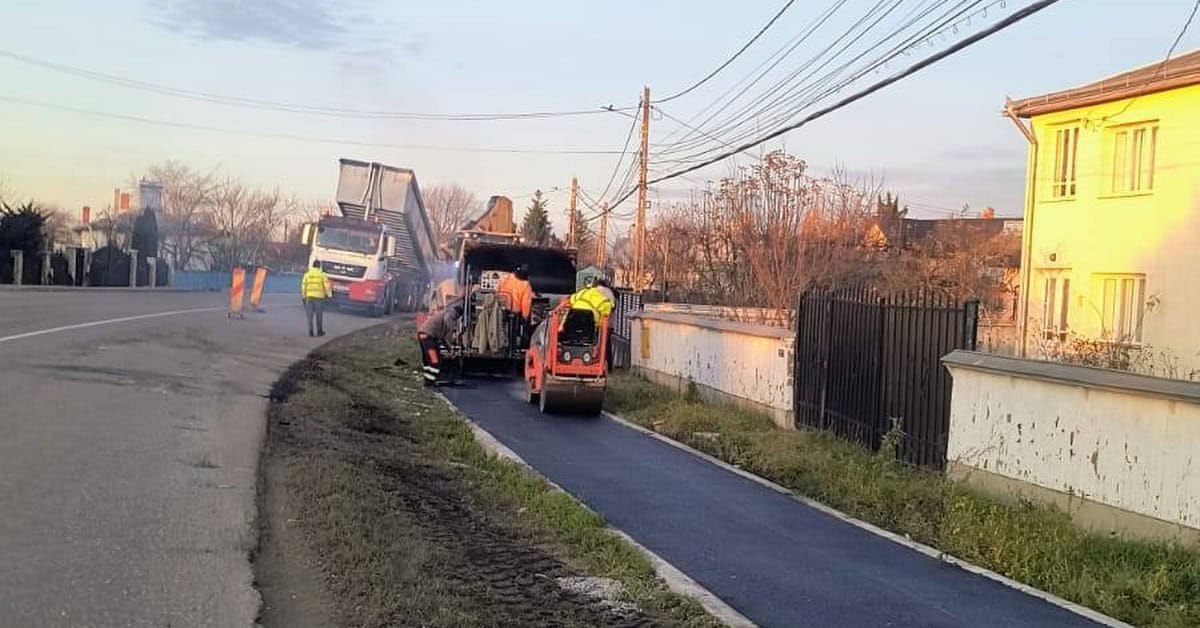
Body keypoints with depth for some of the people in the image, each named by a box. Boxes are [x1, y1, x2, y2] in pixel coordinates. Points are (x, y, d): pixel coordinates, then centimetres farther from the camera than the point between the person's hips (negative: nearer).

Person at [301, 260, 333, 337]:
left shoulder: (307, 274, 2)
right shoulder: (322, 274, -3)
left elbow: (303, 286, 0)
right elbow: (327, 286, -5)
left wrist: (303, 296, 8)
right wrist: (329, 295, 5)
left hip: (309, 297, 1)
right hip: (319, 297, -1)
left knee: (310, 315, 6)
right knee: (319, 315, 9)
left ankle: (310, 331, 0)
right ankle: (319, 331, 15)